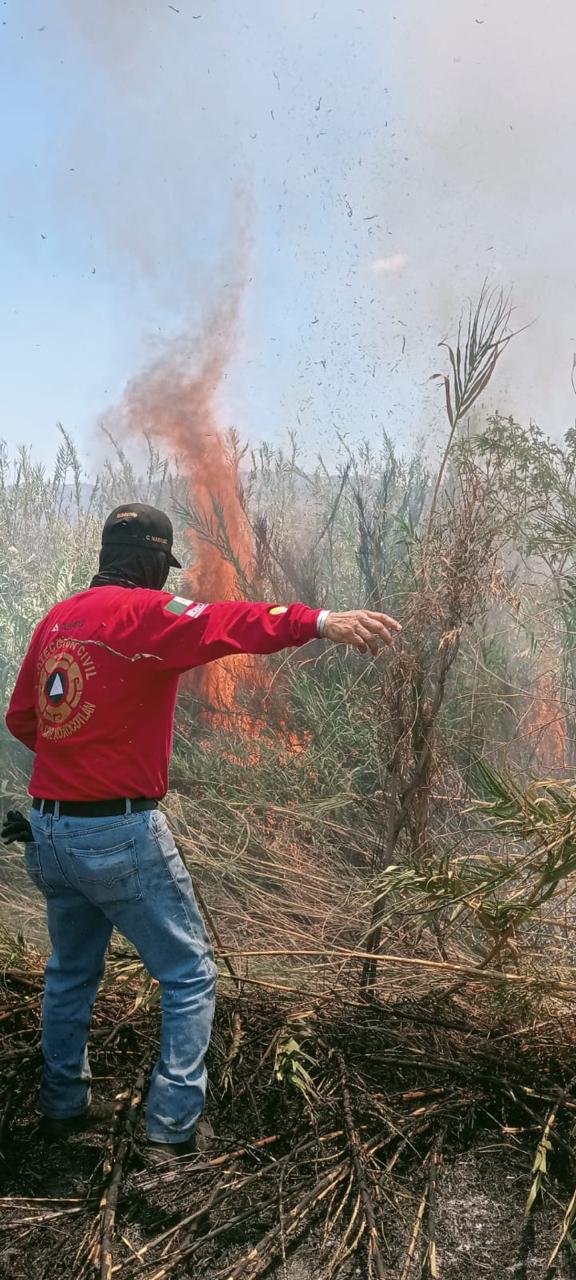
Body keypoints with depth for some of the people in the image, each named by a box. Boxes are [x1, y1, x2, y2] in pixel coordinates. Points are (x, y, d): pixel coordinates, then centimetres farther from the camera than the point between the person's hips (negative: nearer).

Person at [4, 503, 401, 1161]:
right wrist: (318, 621, -45)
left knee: (71, 972, 26)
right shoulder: (140, 612, -13)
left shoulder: (55, 619, 9)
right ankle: (173, 1126, 9)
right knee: (189, 977, 8)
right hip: (120, 834, -8)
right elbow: (219, 623, -33)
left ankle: (62, 1106, 38)